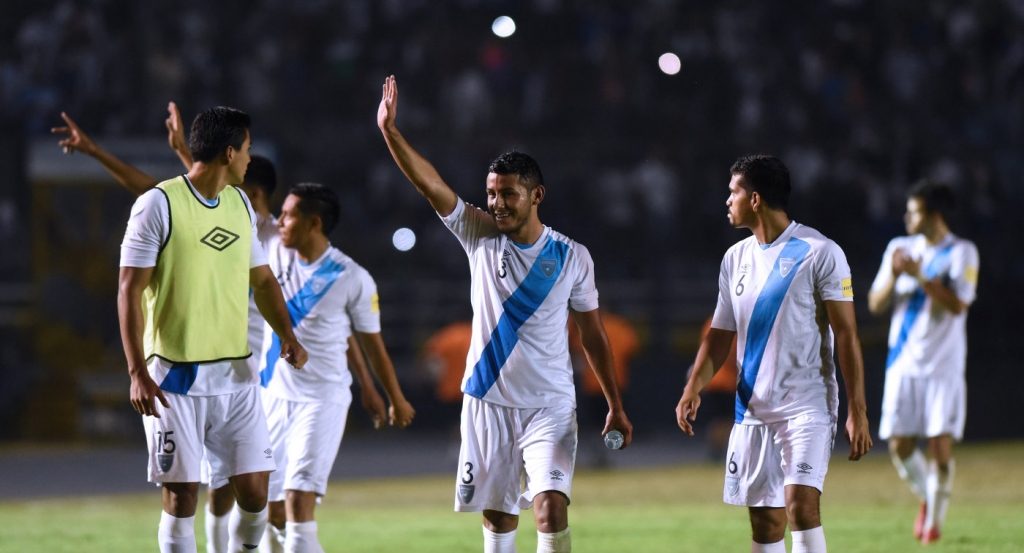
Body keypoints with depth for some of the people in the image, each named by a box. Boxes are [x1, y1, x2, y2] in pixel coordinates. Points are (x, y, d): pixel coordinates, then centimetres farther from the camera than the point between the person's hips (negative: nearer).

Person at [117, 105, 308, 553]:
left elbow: (262, 280, 20)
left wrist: (286, 335, 2)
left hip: (236, 373, 5)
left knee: (255, 490, -1)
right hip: (176, 377, -5)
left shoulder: (240, 205, 12)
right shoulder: (159, 205, -8)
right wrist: (138, 372, -16)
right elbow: (130, 290, -9)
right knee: (181, 493, -4)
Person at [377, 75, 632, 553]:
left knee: (551, 508, -17)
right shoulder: (480, 237, 1)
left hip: (550, 406, -2)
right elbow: (430, 183, -10)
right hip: (488, 401, 2)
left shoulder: (572, 257, -1)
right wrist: (390, 131, -22)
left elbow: (592, 334, 8)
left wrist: (614, 404, 8)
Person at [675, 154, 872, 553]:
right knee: (764, 521, 5)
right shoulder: (736, 258, 12)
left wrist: (857, 411, -13)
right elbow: (721, 334, 17)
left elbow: (846, 334, -8)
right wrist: (694, 386, -1)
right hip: (753, 409, 6)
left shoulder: (818, 252, -7)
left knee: (801, 503, -21)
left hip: (806, 404, -6)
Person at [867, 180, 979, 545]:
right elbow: (876, 305, 8)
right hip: (904, 363, 4)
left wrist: (920, 277, -22)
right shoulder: (899, 248, 9)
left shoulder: (961, 253, -4)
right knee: (899, 446, 0)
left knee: (941, 445, -9)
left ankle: (935, 519, 7)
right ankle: (926, 497, 27)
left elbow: (957, 305, -15)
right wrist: (894, 277, -11)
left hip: (944, 367, -4)